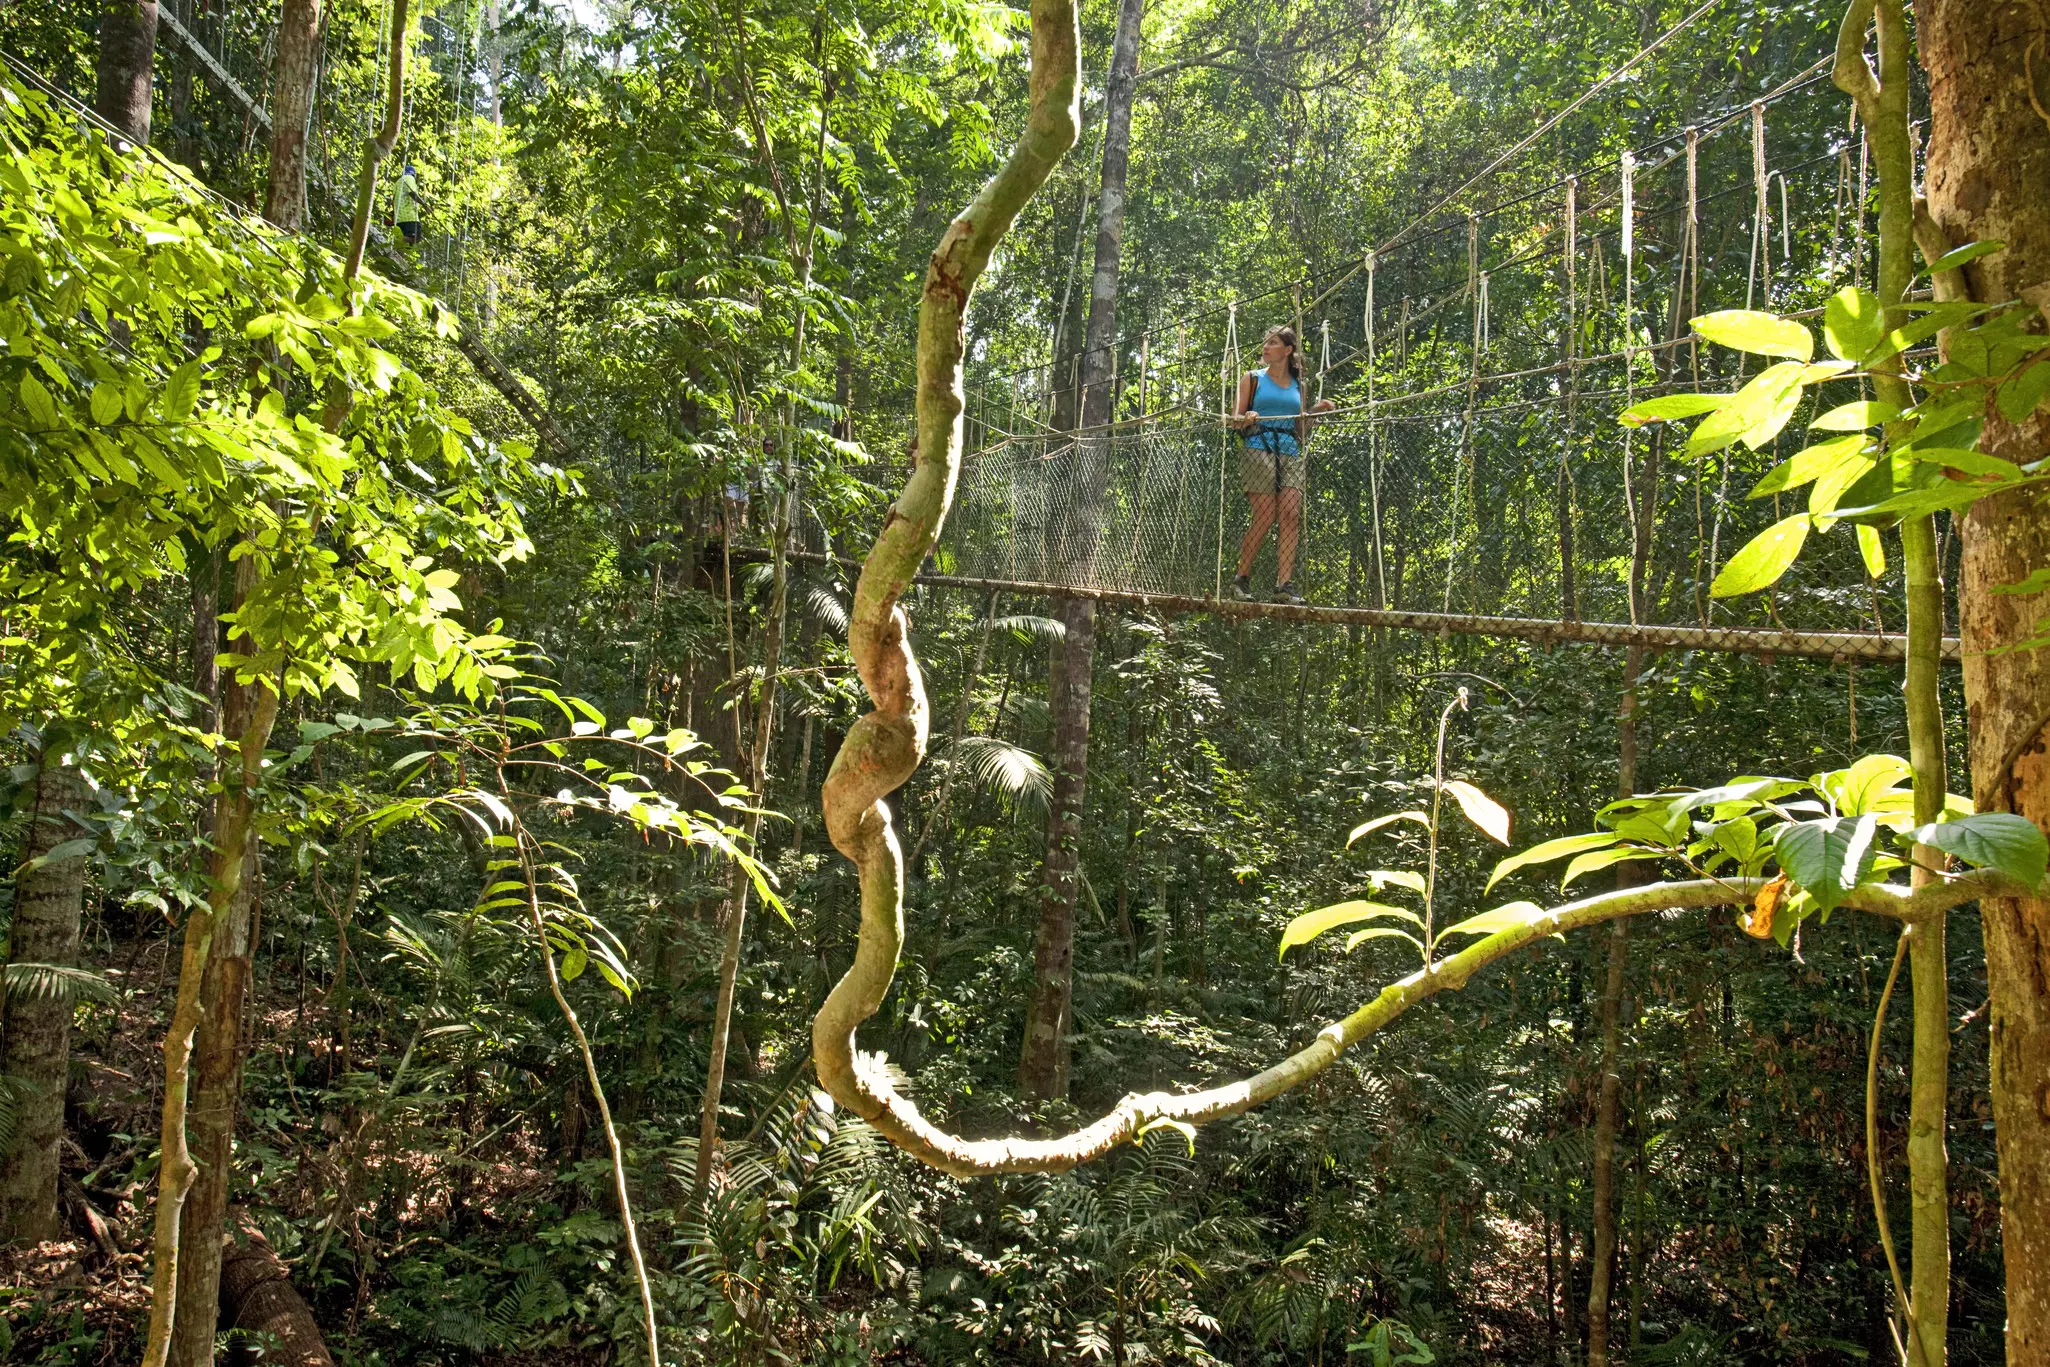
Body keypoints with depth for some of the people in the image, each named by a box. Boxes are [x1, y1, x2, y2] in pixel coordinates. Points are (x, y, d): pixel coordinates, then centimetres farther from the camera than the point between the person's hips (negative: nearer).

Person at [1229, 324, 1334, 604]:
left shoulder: (1298, 385, 18)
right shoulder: (1252, 379, 10)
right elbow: (1235, 420, 6)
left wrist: (1316, 411, 7)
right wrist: (1247, 419, -16)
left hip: (1291, 455, 3)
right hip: (1259, 451, -3)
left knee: (1291, 513, -12)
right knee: (1265, 516, -13)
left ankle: (1284, 584, -15)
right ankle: (1241, 578, 3)